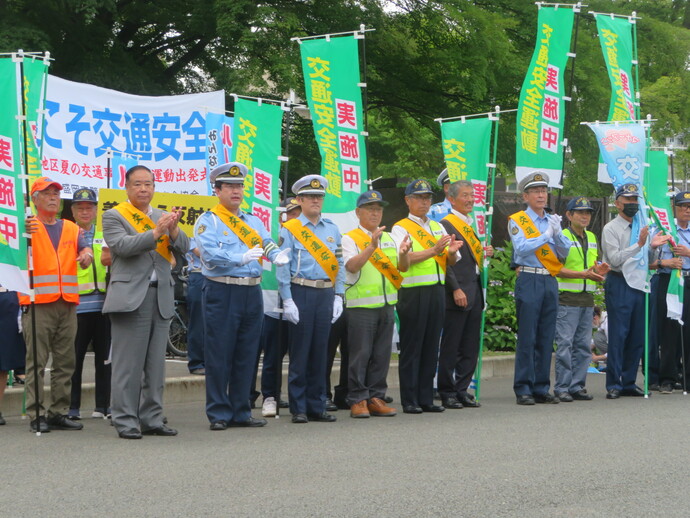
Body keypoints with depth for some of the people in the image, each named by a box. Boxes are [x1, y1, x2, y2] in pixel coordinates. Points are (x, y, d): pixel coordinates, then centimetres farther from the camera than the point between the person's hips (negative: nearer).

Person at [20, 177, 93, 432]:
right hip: (38, 303, -5)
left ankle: (59, 412, 14)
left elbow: (84, 248, 4)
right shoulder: (29, 226, 1)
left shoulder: (71, 229, 17)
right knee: (36, 361, -7)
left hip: (67, 303, 5)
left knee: (65, 361, 8)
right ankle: (36, 414, -6)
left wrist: (87, 254, -21)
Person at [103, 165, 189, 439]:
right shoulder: (114, 216, 2)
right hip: (130, 297, -5)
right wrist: (156, 233, -22)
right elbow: (122, 246, -15)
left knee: (156, 364, 8)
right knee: (128, 364, -4)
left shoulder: (163, 216, 17)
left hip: (161, 298, 5)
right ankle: (125, 421, -1)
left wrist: (173, 230, -14)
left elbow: (184, 247, 6)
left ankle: (151, 419, 14)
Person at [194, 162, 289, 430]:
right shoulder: (208, 221, -1)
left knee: (246, 355, 9)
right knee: (219, 355, -3)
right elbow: (210, 252, -16)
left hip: (252, 293, 6)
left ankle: (241, 412, 16)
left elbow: (268, 245, 7)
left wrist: (278, 256, -16)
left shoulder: (253, 221, 18)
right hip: (221, 293, -5)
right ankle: (219, 414, 4)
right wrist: (241, 258, -31)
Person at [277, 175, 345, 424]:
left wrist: (338, 297, 6)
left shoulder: (332, 230, 14)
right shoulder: (289, 230, 1)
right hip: (301, 293, -4)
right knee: (299, 352, -2)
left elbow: (339, 265, 15)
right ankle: (299, 409, 3)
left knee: (320, 351, 7)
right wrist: (288, 300, -10)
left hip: (326, 294, 4)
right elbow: (282, 267, -3)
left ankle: (317, 406, 13)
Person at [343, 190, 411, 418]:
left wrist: (403, 253, -11)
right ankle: (358, 400, 1)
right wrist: (371, 247, -29)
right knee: (361, 354, -5)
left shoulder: (389, 239, 17)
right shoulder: (350, 239, -2)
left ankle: (375, 398, 13)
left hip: (386, 304, 6)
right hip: (361, 306, -6)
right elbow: (352, 266, -18)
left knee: (382, 355, 7)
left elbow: (403, 267, 10)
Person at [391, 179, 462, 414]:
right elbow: (404, 258, -17)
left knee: (431, 346, 7)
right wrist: (434, 250, -25)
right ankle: (409, 400, 1)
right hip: (413, 292, -6)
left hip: (437, 291, 6)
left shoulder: (437, 227, 19)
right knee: (411, 347, -3)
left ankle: (426, 398, 13)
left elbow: (451, 261, 14)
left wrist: (452, 251, -9)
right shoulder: (401, 228, -1)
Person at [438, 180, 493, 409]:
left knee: (470, 347, 9)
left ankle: (462, 390, 15)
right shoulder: (446, 224, -8)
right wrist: (456, 289, -19)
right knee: (450, 347, -2)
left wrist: (484, 253, 4)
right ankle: (447, 393, 4)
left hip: (475, 293, 8)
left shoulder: (471, 225, 19)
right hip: (457, 294, -8)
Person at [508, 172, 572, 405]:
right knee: (527, 338, -6)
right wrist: (546, 235, -16)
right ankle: (523, 389, -2)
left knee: (546, 338, 6)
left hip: (550, 281, 5)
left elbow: (564, 252, 8)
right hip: (529, 280, -5)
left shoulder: (552, 221, 16)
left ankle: (541, 388, 12)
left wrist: (557, 233, -9)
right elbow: (522, 248, -14)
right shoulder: (517, 221, 1)